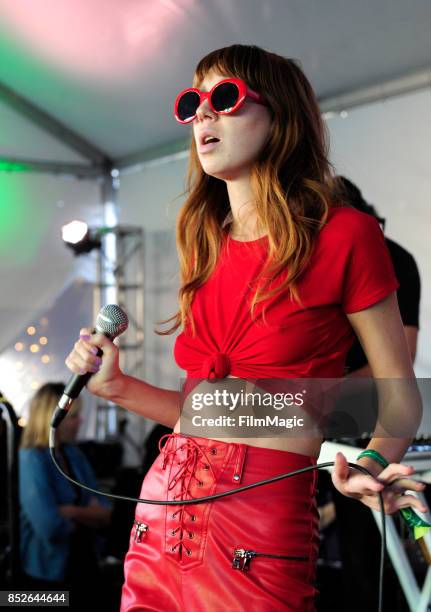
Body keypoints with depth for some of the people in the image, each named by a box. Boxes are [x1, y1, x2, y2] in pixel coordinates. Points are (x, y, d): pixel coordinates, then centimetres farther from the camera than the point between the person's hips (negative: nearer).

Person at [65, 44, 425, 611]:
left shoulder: (344, 234, -5)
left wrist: (372, 464, -21)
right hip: (165, 503, 6)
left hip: (267, 515, -5)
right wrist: (117, 386, 4)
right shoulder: (204, 246, 11)